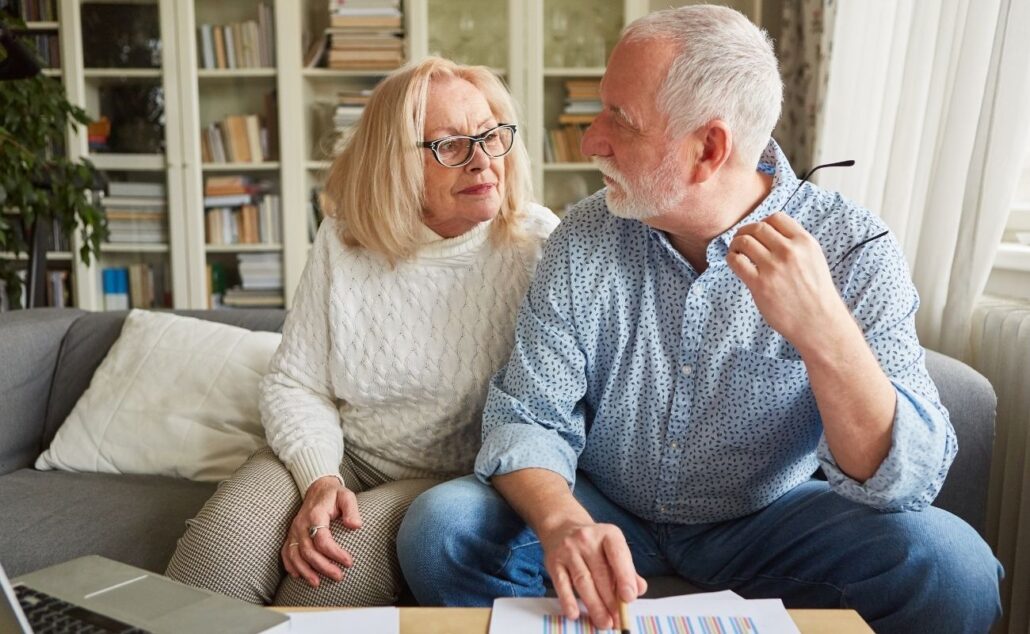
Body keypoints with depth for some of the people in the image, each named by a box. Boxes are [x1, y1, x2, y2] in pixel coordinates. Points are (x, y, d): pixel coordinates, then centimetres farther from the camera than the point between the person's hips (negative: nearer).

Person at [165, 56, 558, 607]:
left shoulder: (536, 246, -9)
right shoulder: (343, 240, -1)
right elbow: (294, 384, 1)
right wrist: (319, 479, -16)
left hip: (454, 477, -2)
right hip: (338, 455, 2)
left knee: (335, 574, -30)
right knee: (219, 548, -26)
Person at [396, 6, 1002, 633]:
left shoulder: (852, 248, -16)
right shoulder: (584, 240, -9)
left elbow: (907, 480, -23)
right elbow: (527, 416, -11)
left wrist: (825, 332, -41)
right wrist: (561, 521, -33)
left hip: (766, 521, 0)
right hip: (607, 514, 1)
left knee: (952, 566, -26)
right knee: (439, 528, -23)